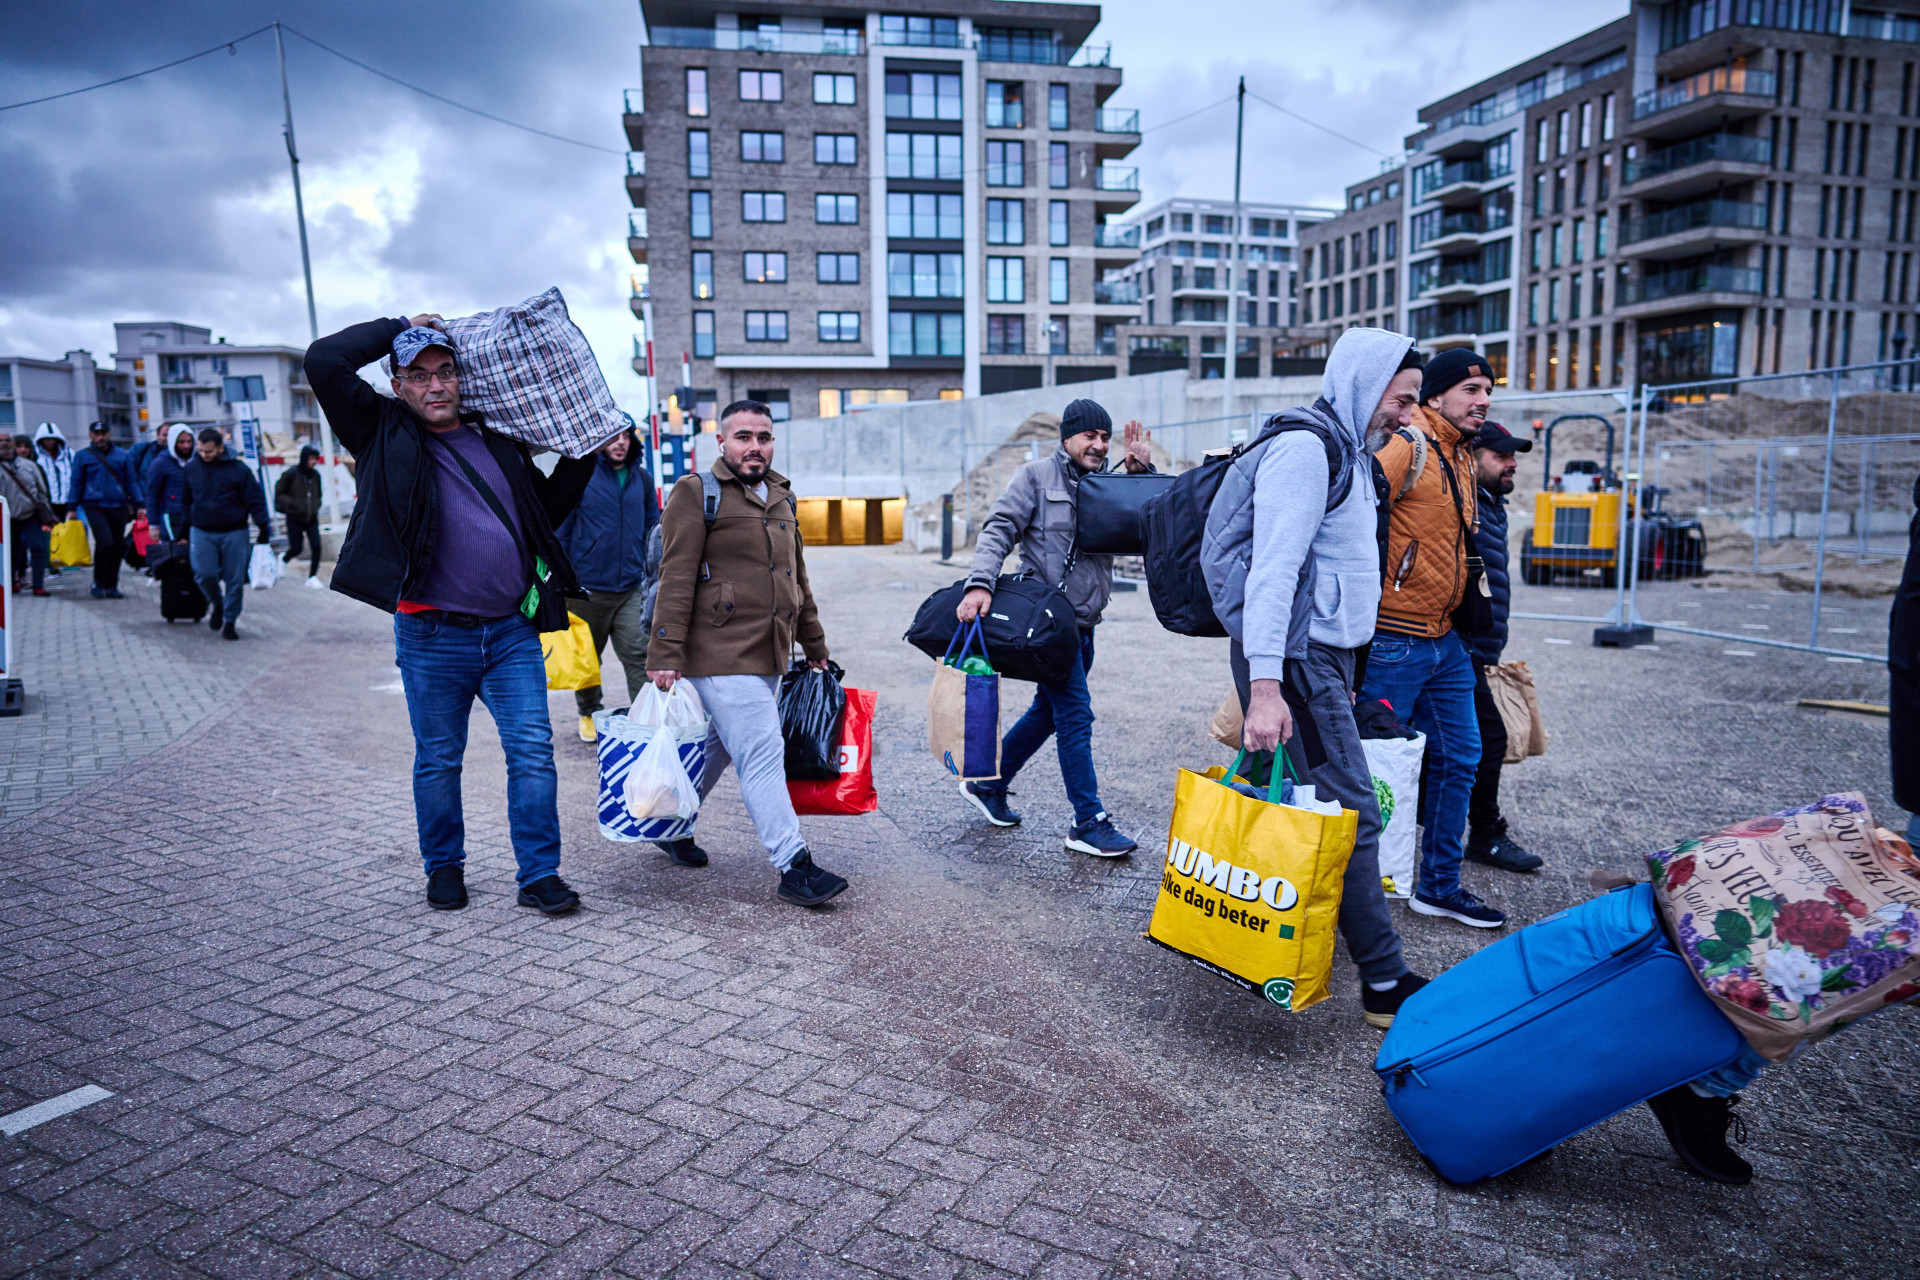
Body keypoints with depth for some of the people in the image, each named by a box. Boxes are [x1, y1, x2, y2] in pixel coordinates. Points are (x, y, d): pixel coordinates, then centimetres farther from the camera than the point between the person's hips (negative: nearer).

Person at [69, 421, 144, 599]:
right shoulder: (82, 456, 5)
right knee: (105, 542, -18)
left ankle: (112, 586, 15)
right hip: (94, 506, -2)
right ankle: (99, 583, -2)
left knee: (117, 547, 4)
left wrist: (140, 504, 6)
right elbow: (77, 483, 9)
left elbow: (131, 482, 13)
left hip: (118, 506, 2)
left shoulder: (123, 456, 9)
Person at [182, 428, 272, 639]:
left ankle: (229, 622, 12)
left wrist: (263, 527, -5)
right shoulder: (191, 469, 6)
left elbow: (255, 500, -1)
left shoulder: (239, 469, -5)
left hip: (234, 533, -2)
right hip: (201, 533, 2)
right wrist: (184, 529, 19)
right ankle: (217, 606, 21)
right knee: (204, 575, -8)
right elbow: (185, 501, 18)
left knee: (235, 580, 0)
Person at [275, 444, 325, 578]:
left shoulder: (315, 474, 5)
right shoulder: (291, 474, -8)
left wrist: (316, 506, 5)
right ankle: (284, 560, 38)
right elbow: (279, 493, -1)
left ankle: (312, 577, 0)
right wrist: (293, 503, -13)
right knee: (296, 549, 2)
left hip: (312, 517, 4)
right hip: (295, 518, -3)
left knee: (316, 547, -10)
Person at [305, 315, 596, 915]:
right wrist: (400, 326, 0)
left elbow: (548, 510, 23)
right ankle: (444, 867, 29)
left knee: (533, 752, 0)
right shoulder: (383, 434, 2)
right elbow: (323, 361, -11)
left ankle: (539, 875, 9)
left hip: (513, 630, 2)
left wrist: (583, 452, 14)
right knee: (438, 759, 11)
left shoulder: (498, 440, 12)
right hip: (432, 636, -2)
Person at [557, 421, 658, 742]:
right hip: (588, 586, -1)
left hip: (631, 587, 2)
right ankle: (588, 713, 31)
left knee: (638, 655, -8)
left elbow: (652, 527, 17)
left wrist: (653, 576, 12)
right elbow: (561, 530, 0)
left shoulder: (642, 478, 8)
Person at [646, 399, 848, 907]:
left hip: (768, 655, 8)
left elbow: (797, 578, 25)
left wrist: (814, 645, 26)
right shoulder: (697, 493, -5)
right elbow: (676, 578, -11)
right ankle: (794, 867, -5)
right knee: (763, 754, -9)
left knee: (718, 746, 17)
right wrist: (665, 655, -16)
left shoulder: (782, 497, 18)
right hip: (721, 656, -7)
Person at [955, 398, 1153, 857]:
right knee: (1075, 716, -9)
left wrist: (1141, 472, -3)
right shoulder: (1037, 476, -2)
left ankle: (988, 784, 32)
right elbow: (999, 529, -10)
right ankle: (1088, 823, -1)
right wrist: (981, 583, -25)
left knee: (1048, 711, 16)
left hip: (1083, 622, 8)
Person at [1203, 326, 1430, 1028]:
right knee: (1351, 813, -7)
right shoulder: (1307, 445, -13)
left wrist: (1346, 672, 24)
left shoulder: (1348, 451, 19)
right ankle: (1386, 984, 0)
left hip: (1325, 655, 10)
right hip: (1296, 659, -10)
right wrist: (1265, 685, -28)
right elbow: (1273, 567, -22)